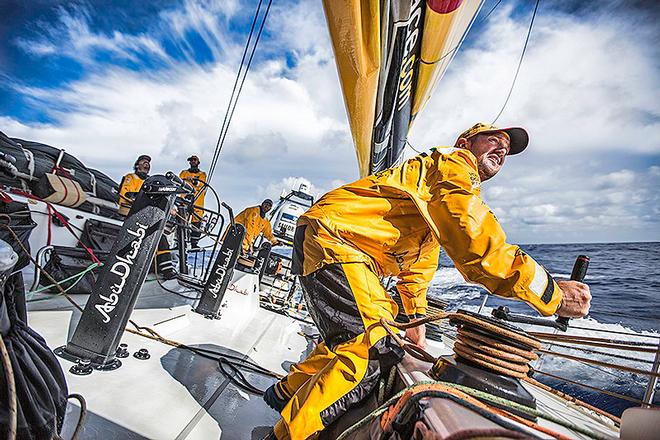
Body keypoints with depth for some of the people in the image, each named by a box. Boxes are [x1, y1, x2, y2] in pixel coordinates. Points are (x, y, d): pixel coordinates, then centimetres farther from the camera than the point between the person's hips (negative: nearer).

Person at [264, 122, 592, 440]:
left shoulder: (443, 208, 26)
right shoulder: (453, 163, -6)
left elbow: (420, 259, 28)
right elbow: (478, 247, -20)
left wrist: (415, 319, 26)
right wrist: (551, 293, -13)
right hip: (330, 236, -11)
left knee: (354, 338, 23)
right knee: (378, 351, -16)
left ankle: (287, 391, 41)